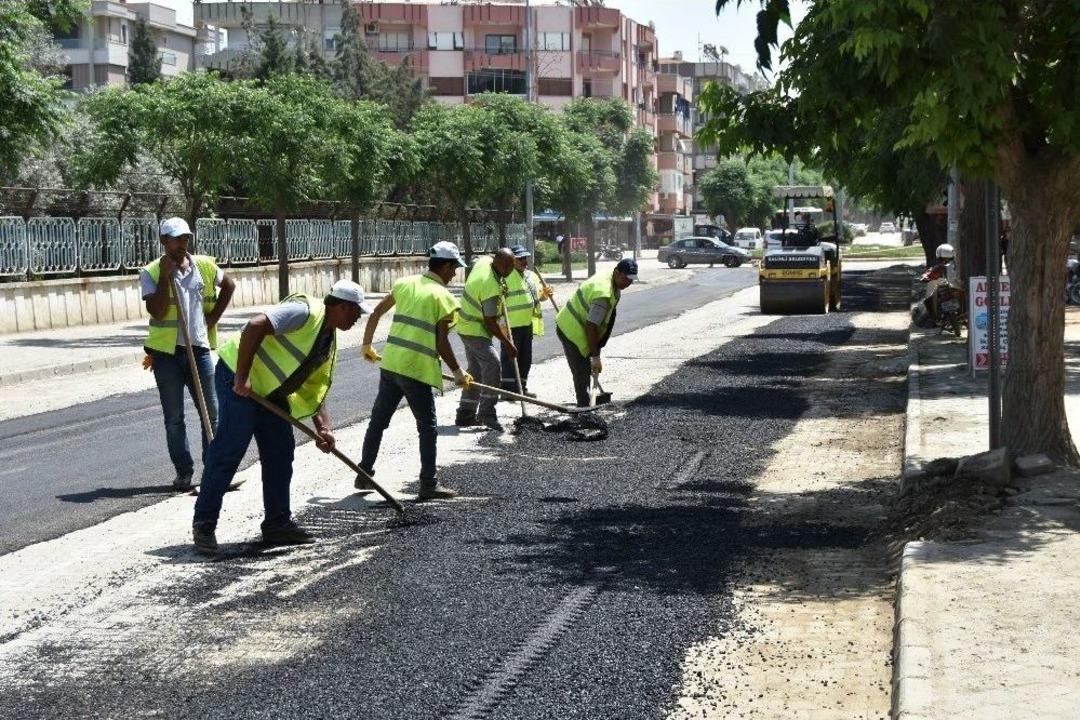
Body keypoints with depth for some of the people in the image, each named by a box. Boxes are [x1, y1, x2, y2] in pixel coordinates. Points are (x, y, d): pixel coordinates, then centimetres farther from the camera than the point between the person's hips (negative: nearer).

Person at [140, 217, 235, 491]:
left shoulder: (205, 266, 4)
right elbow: (157, 312, -16)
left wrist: (214, 317, 10)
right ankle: (184, 472, 10)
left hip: (199, 348, 3)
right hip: (167, 352, -3)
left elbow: (229, 285, 21)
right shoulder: (151, 273, -6)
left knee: (212, 413, 5)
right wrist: (166, 276, -19)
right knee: (174, 419, 3)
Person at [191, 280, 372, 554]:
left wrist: (323, 428, -1)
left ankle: (278, 523, 16)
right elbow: (255, 326, -28)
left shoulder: (330, 341, 12)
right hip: (238, 379, -10)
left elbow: (317, 387, 14)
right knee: (228, 451, -9)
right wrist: (241, 379, -28)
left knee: (280, 453, 9)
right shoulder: (306, 312, -18)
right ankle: (203, 525, -3)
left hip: (270, 391, 10)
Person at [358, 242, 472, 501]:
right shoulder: (444, 297, -7)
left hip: (390, 363, 6)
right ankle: (429, 484, 4)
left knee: (378, 421, 17)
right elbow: (441, 343, -8)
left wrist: (367, 346, 26)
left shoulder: (405, 284, 9)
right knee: (428, 428, 4)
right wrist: (458, 373, 3)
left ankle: (364, 475, 25)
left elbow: (375, 314, 13)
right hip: (417, 370, -6)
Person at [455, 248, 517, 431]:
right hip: (475, 330, -10)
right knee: (492, 363, -22)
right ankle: (487, 412, -25)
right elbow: (490, 323, -24)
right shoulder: (492, 287, -29)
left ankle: (465, 415, 22)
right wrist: (508, 344, -15)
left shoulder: (483, 261, -4)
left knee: (475, 369, 16)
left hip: (467, 326, 10)